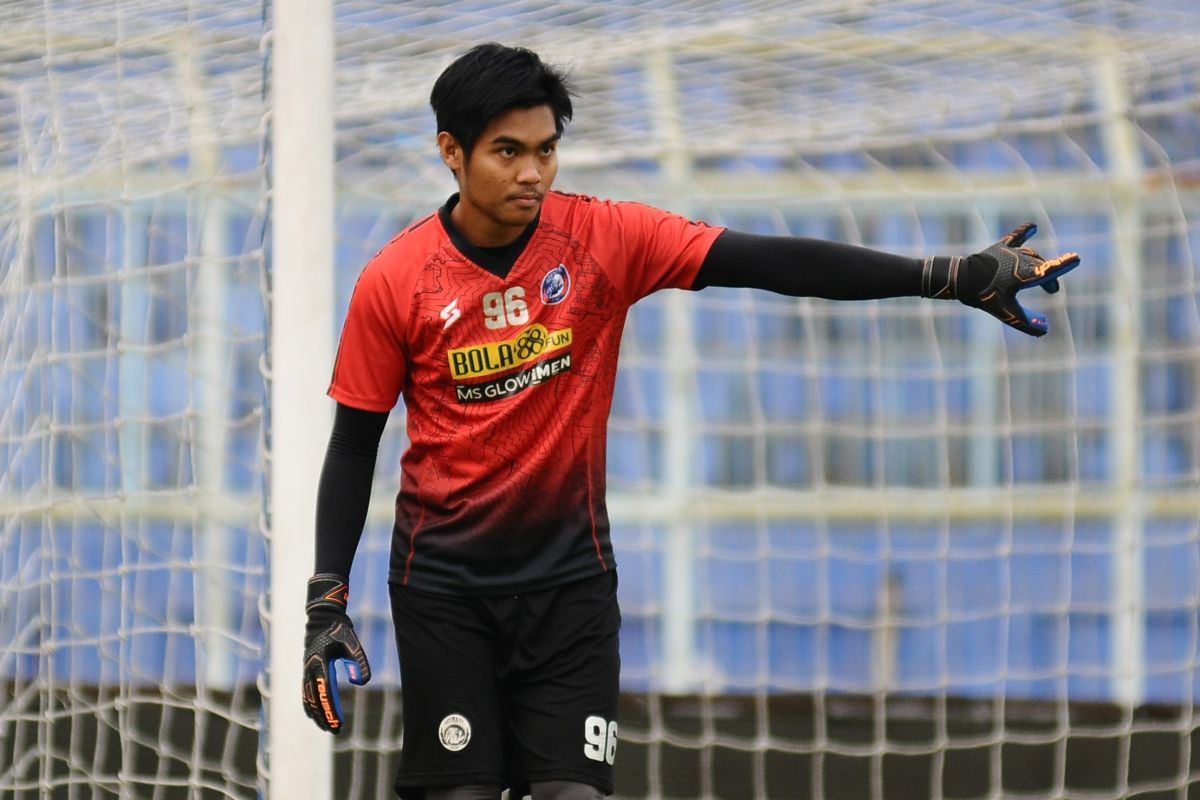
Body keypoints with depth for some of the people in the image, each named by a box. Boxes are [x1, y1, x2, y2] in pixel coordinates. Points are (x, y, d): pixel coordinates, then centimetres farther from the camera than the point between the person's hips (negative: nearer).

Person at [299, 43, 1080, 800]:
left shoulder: (605, 239, -7)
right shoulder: (394, 282, -8)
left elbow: (772, 261, -13)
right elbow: (354, 445, 0)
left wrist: (953, 276, -21)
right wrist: (327, 603, -4)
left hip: (570, 572, 1)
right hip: (443, 581, -1)